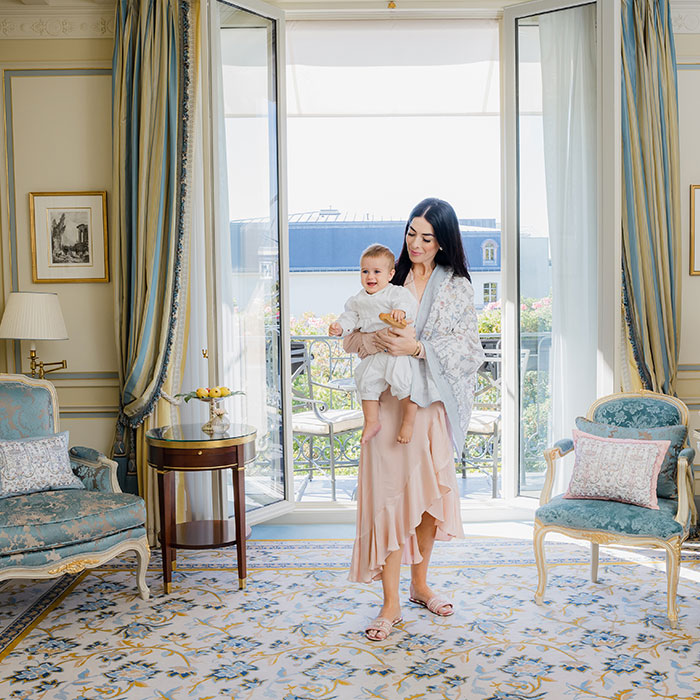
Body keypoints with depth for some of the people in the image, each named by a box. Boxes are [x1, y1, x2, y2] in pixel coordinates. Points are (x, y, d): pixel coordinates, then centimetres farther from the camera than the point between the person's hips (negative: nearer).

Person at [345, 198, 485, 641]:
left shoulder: (457, 286, 4)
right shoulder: (390, 280, 8)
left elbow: (468, 348, -5)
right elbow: (352, 337, 5)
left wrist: (418, 347, -19)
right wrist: (377, 339, -18)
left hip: (433, 402, 0)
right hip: (389, 401, 0)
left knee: (429, 492, 9)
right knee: (389, 493, -4)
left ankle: (420, 585, 30)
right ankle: (391, 605, 4)